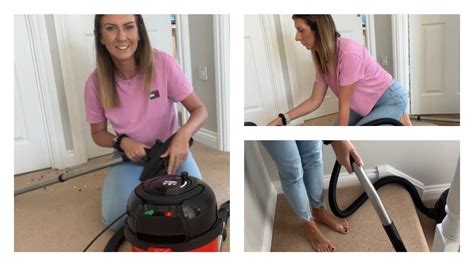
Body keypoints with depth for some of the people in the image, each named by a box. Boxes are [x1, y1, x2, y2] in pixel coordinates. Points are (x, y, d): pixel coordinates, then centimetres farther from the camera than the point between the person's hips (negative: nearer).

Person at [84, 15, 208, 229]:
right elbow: (98, 132, 1)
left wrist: (184, 133, -36)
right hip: (131, 157, 1)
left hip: (171, 150, -1)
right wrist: (122, 142, -21)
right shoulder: (96, 83, -14)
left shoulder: (163, 64, -21)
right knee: (116, 218, -18)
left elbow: (199, 110, -15)